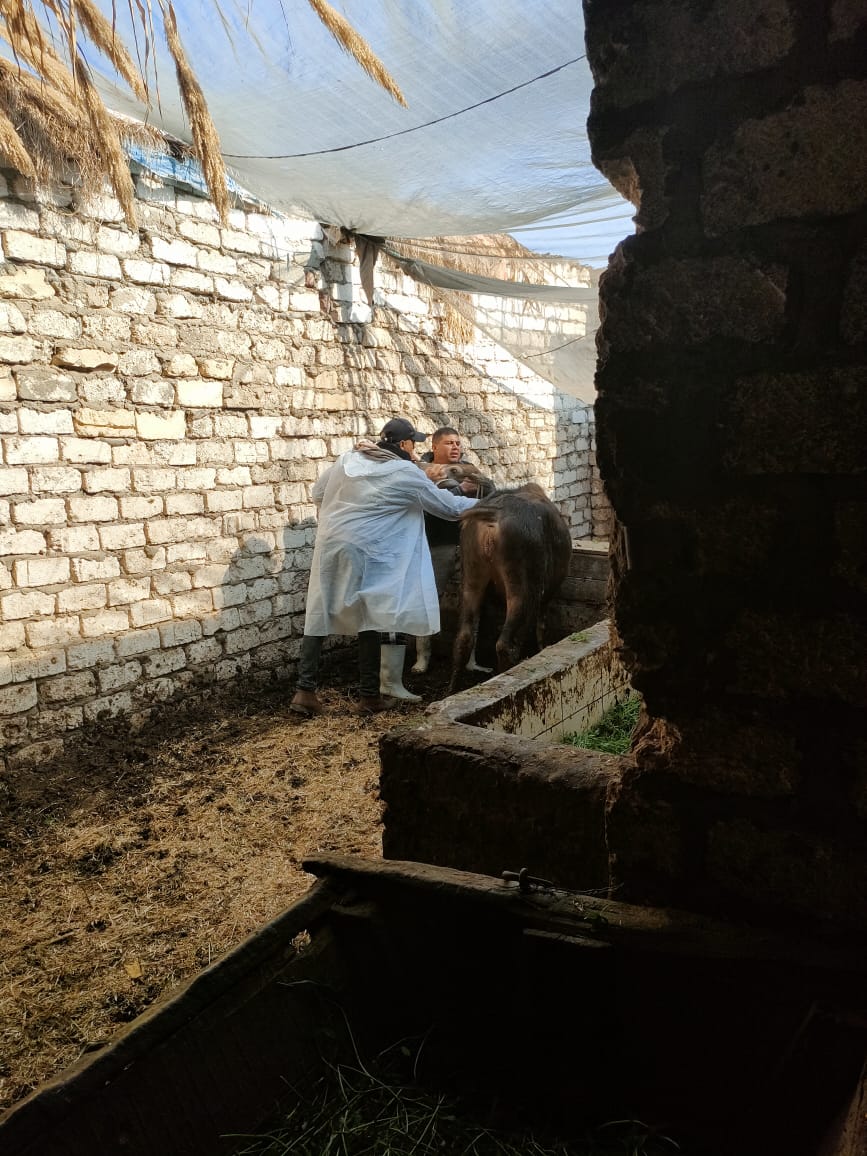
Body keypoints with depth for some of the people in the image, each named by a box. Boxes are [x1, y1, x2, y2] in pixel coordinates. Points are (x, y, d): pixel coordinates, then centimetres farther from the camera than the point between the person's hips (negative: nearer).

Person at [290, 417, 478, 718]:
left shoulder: (348, 460, 11)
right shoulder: (407, 474, -2)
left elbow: (318, 493, 20)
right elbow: (449, 507, 6)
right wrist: (481, 504, 22)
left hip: (328, 545, 5)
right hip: (363, 552, -5)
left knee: (319, 618, 9)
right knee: (370, 621, 6)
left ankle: (305, 691, 7)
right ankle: (369, 695, 12)